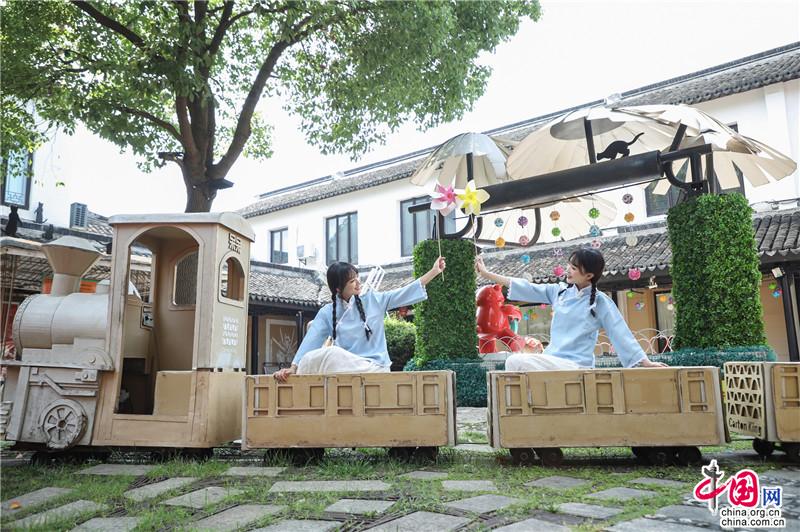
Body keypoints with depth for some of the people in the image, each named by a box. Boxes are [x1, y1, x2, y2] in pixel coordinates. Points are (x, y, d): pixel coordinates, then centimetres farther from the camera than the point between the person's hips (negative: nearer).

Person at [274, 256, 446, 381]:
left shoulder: (373, 300, 6)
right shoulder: (327, 313, 6)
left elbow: (404, 294, 4)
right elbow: (311, 341, -2)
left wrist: (434, 271, 0)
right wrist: (293, 368, -15)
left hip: (376, 368, -3)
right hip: (345, 366, 3)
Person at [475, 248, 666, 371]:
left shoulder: (600, 302, -6)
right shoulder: (560, 291, 9)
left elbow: (620, 333, -4)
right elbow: (527, 289, 11)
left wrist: (646, 362, -8)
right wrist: (486, 274, 10)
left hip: (575, 366, -6)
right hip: (554, 361, 7)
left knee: (515, 361, -24)